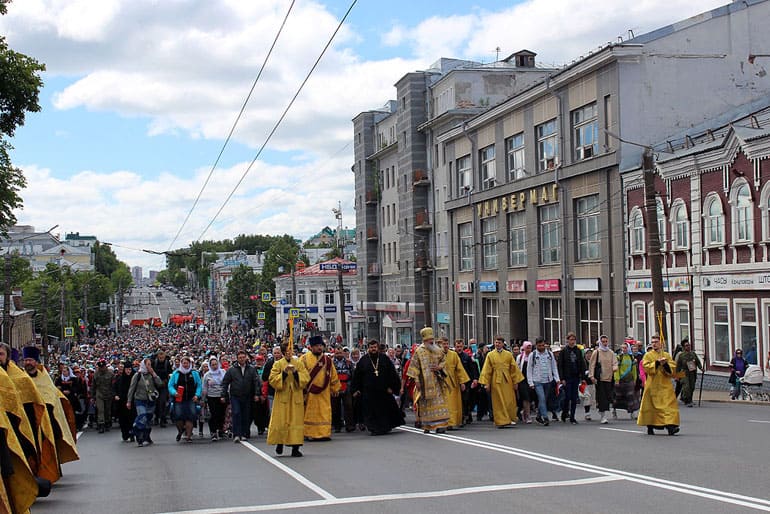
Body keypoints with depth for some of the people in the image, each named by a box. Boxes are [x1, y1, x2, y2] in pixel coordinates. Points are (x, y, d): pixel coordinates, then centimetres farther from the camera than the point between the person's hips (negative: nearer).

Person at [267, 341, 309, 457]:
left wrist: (296, 372, -15)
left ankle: (295, 448, 0)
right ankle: (279, 443, 17)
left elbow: (306, 378, 0)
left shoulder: (298, 363, 8)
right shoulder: (278, 364, 3)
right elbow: (272, 379, -6)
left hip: (296, 397, 1)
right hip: (282, 397, -1)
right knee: (281, 421, -2)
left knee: (296, 421, -2)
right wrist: (284, 373, -17)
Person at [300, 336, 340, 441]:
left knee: (324, 413, 2)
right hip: (309, 392, -3)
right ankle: (309, 434, 5)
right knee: (309, 413, 0)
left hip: (324, 393, 3)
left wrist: (335, 389, 15)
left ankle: (324, 433, 7)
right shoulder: (304, 359, -1)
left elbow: (333, 375, 15)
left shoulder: (327, 360, 10)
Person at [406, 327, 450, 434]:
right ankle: (426, 426, 9)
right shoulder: (419, 351, 0)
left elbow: (444, 361, 18)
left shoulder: (438, 350, 9)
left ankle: (440, 425, -7)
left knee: (439, 403, -5)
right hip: (424, 382, -2)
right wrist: (416, 379, -8)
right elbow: (415, 366, -1)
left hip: (437, 382, 2)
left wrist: (439, 367, -3)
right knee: (425, 404, 1)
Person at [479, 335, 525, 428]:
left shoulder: (508, 354, 6)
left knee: (510, 401, 3)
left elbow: (514, 368, 8)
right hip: (496, 381, -1)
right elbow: (486, 370, 2)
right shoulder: (490, 355, 4)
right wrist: (486, 383, -4)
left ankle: (511, 419, 18)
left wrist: (516, 381, 4)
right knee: (499, 402, -1)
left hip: (507, 380, 1)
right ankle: (501, 421, 2)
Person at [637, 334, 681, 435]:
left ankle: (671, 426, -15)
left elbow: (673, 368, 4)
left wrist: (665, 364, -14)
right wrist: (657, 362, -17)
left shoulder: (666, 355, 12)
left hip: (665, 385, 2)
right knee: (651, 406, 3)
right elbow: (646, 367, -9)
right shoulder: (648, 355, 5)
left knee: (669, 404, -10)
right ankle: (650, 427, 17)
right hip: (653, 385, -2)